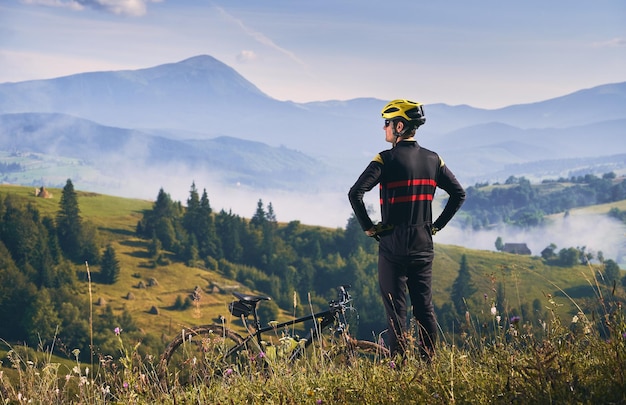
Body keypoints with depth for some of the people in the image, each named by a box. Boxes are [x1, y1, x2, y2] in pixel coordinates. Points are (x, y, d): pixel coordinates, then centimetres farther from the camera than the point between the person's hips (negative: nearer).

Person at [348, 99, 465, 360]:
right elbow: (459, 194, 11)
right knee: (425, 309, 11)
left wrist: (369, 227, -8)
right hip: (423, 247, 5)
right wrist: (437, 225, 13)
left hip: (393, 246, -5)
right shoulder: (432, 159, 6)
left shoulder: (387, 159, -11)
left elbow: (355, 194, -20)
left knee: (396, 313, -1)